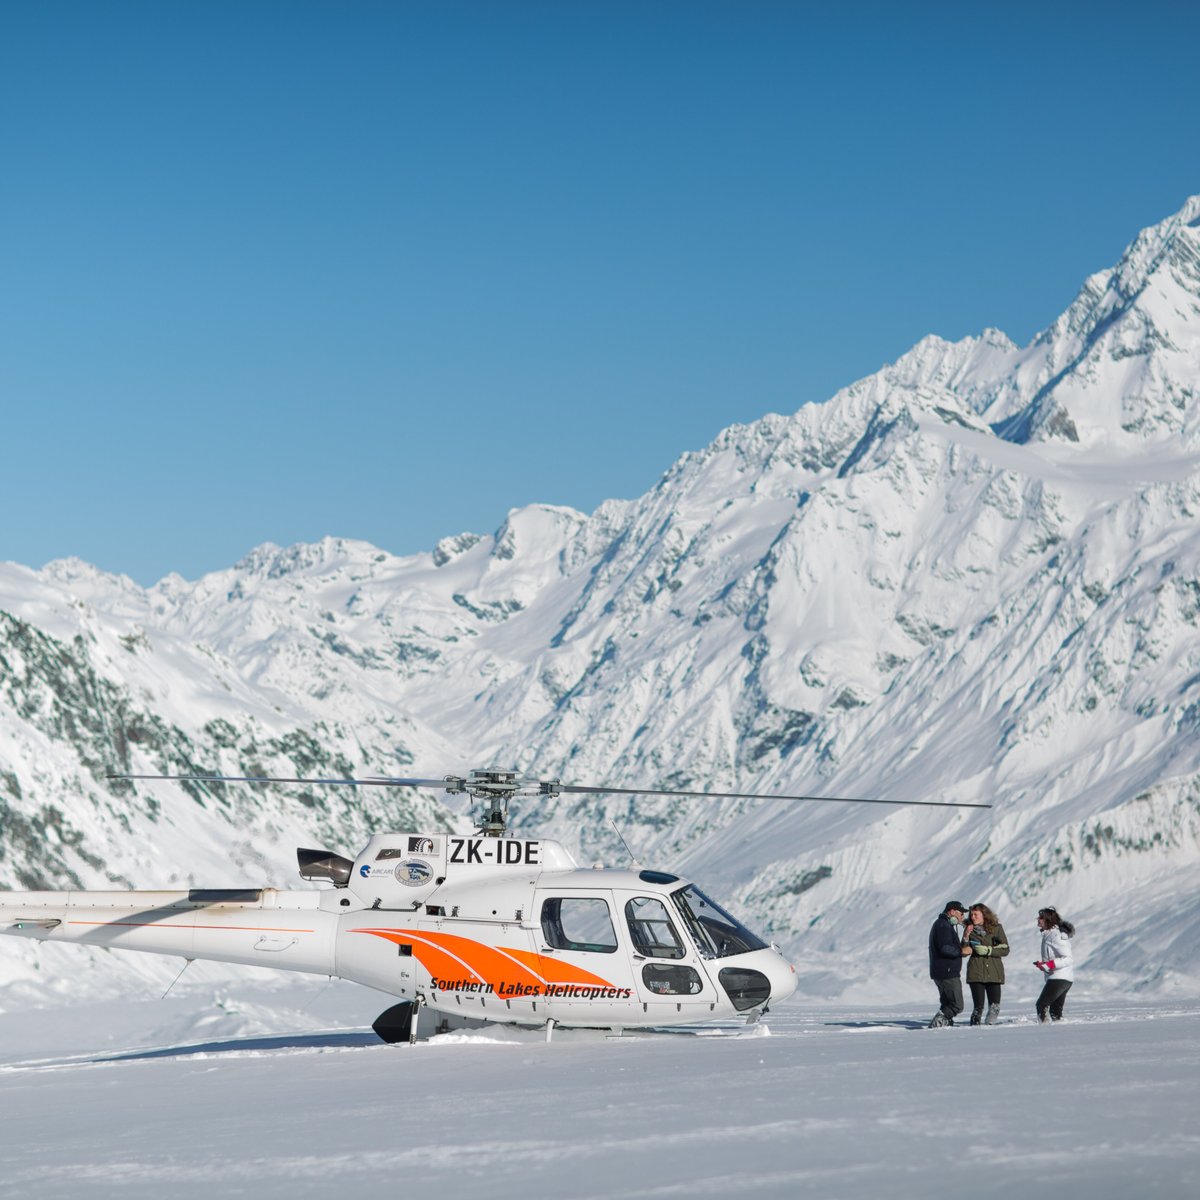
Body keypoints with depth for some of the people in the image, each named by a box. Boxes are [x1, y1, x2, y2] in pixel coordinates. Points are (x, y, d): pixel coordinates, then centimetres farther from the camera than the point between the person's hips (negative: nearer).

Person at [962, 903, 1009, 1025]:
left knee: (994, 1006, -6)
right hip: (976, 973, 0)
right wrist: (966, 937, -10)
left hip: (994, 972, 0)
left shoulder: (996, 928, 5)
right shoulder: (969, 930, 8)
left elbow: (1005, 949, 1)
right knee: (978, 1006, -7)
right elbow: (964, 953, 5)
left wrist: (988, 950, -11)